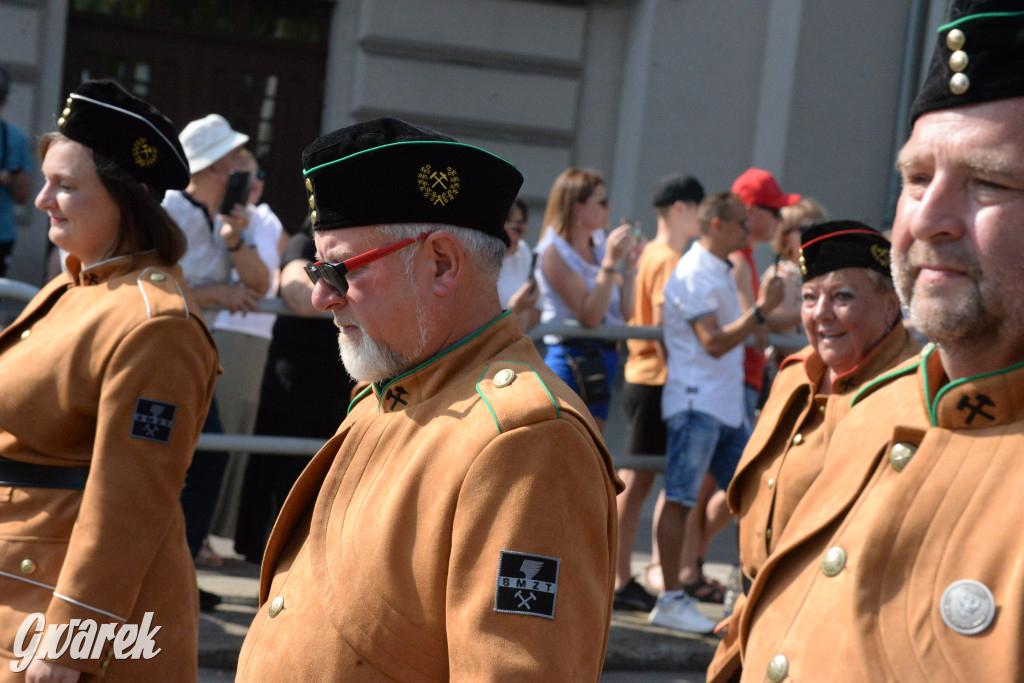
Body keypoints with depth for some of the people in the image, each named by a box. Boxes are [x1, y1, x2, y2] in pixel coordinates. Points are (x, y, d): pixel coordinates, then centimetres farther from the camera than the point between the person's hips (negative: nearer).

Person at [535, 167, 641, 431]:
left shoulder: (598, 247, 11)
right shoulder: (555, 252, -9)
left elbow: (625, 313, 10)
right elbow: (589, 316, -18)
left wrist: (630, 263, 3)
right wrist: (610, 261, -20)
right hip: (570, 362, -8)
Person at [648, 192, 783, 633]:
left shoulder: (719, 271, 18)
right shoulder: (694, 274, -14)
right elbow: (714, 342, -20)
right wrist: (761, 310, -21)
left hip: (728, 404, 10)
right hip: (696, 401, -10)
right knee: (679, 498, -6)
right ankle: (670, 600, -3)